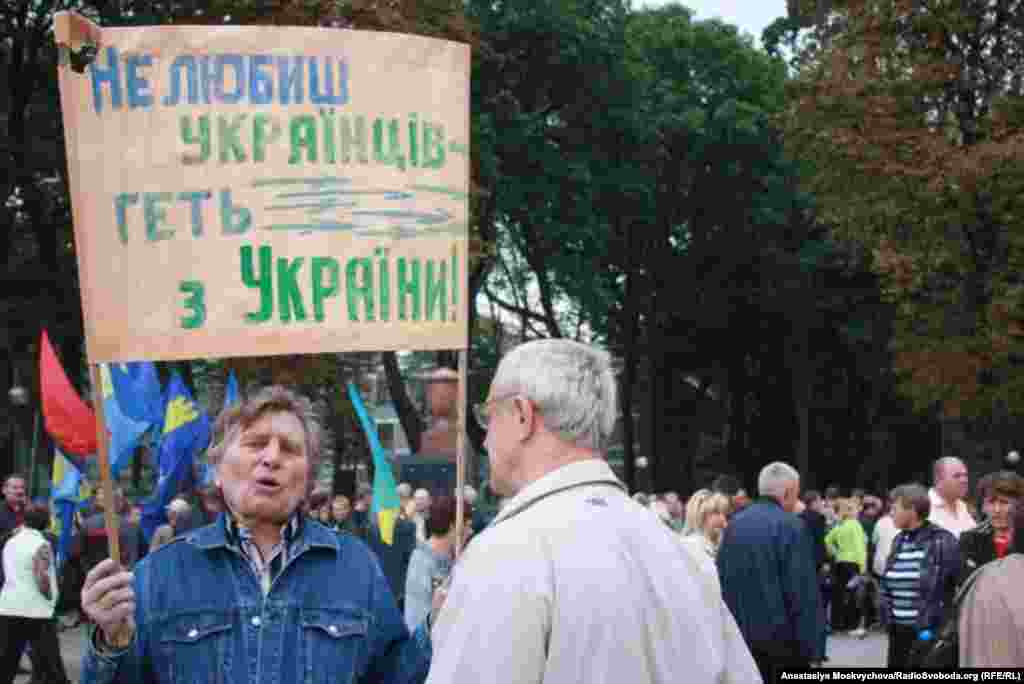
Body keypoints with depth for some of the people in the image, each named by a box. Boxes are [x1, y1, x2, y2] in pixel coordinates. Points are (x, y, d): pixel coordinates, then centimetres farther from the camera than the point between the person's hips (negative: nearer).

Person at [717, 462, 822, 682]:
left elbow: (721, 579, 10)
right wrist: (812, 643, -13)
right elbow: (804, 591, -17)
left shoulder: (734, 524, 7)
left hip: (741, 634, 6)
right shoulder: (791, 526, -13)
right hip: (781, 635, -6)